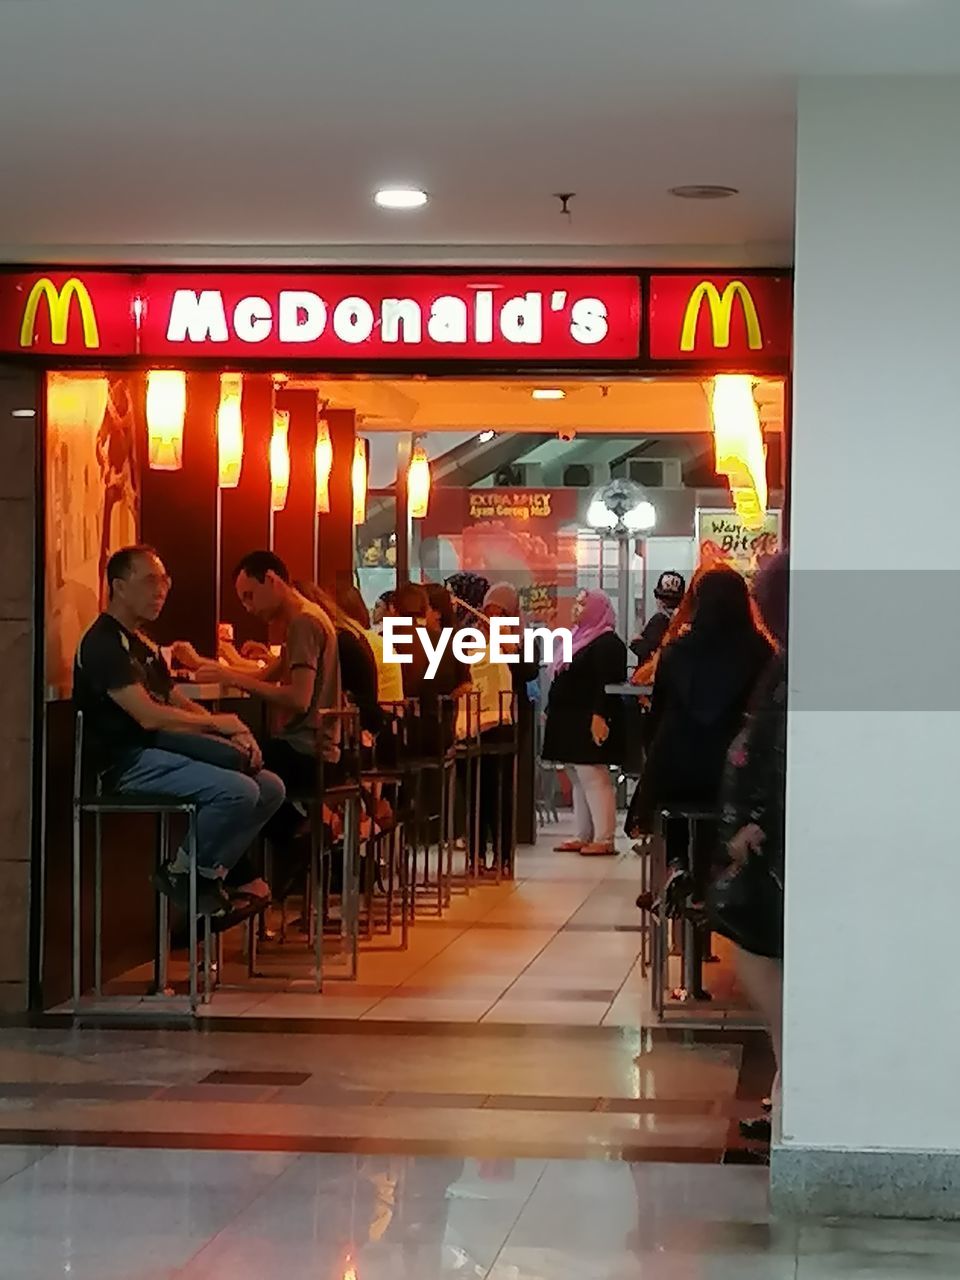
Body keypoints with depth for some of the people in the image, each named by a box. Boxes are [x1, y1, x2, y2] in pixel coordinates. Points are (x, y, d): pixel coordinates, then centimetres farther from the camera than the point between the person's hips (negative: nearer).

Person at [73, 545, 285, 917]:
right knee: (239, 791, -27)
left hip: (160, 750, 10)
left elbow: (179, 703, 19)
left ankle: (207, 877, 4)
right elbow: (148, 716, -20)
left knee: (271, 788, 0)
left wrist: (235, 734, 1)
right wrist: (216, 723, -9)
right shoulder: (103, 643, -11)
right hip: (129, 761, -10)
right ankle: (178, 873, -7)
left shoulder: (143, 645, 22)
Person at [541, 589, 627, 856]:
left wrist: (600, 716, -27)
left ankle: (604, 839, -11)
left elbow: (608, 684, -20)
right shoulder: (580, 638, 19)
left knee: (593, 778, -11)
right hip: (570, 722, 10)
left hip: (590, 723, -10)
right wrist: (551, 710, 21)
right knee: (578, 780, 10)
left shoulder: (607, 643, -11)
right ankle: (583, 836, 14)